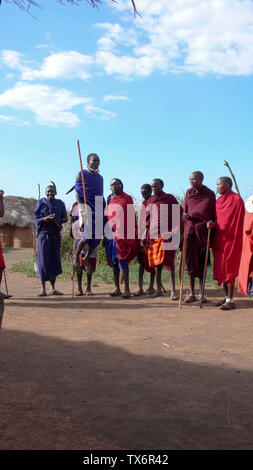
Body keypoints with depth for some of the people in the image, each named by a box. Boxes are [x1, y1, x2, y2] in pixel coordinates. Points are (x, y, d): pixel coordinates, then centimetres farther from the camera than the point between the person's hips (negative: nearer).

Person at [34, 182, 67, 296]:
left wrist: (56, 220, -9)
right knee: (43, 261, -5)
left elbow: (65, 218, 11)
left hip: (55, 235, 3)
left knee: (55, 261, 4)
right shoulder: (41, 203, 3)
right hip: (44, 235, -3)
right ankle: (43, 288, 2)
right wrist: (46, 219, -18)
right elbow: (35, 217, 0)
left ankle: (52, 288, 12)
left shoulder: (60, 203, 10)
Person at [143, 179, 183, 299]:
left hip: (166, 234, -5)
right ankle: (158, 289, 19)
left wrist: (178, 231, -9)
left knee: (168, 261, -9)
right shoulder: (149, 201, 15)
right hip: (153, 234, 5)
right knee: (156, 262, 9)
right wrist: (146, 234, 11)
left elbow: (180, 214, -1)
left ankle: (173, 290, -5)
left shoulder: (170, 199, 1)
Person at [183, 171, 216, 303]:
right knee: (191, 261, 2)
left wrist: (211, 222, -13)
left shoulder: (210, 194, 2)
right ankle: (191, 293, 10)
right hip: (190, 229, 2)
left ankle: (201, 293, 12)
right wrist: (185, 215, -3)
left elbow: (214, 213, 5)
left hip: (203, 230, -2)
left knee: (202, 262, 3)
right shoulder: (189, 193, 11)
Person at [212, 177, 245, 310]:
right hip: (219, 239, 8)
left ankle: (230, 300, -3)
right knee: (221, 269, 9)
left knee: (228, 268, -7)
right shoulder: (219, 201, 14)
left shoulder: (236, 200, -10)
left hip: (230, 239, -8)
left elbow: (238, 223, -12)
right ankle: (227, 297, 18)